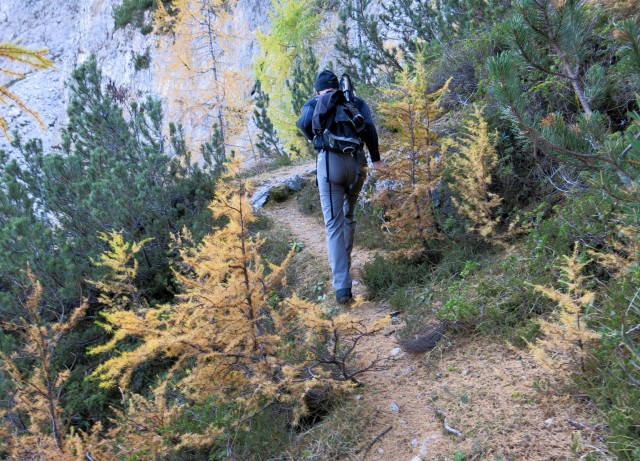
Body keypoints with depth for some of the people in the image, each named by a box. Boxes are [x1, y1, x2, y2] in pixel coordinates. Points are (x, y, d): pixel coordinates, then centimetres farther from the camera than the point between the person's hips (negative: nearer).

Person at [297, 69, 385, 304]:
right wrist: (376, 158, 7)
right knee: (348, 215, 26)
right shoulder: (356, 101, 19)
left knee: (334, 224, -2)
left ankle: (342, 285, -13)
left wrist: (316, 140, 13)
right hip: (356, 162, 2)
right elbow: (368, 126, 0)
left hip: (329, 162, -2)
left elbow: (304, 123, -8)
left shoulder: (313, 103, 15)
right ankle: (344, 262, 38)